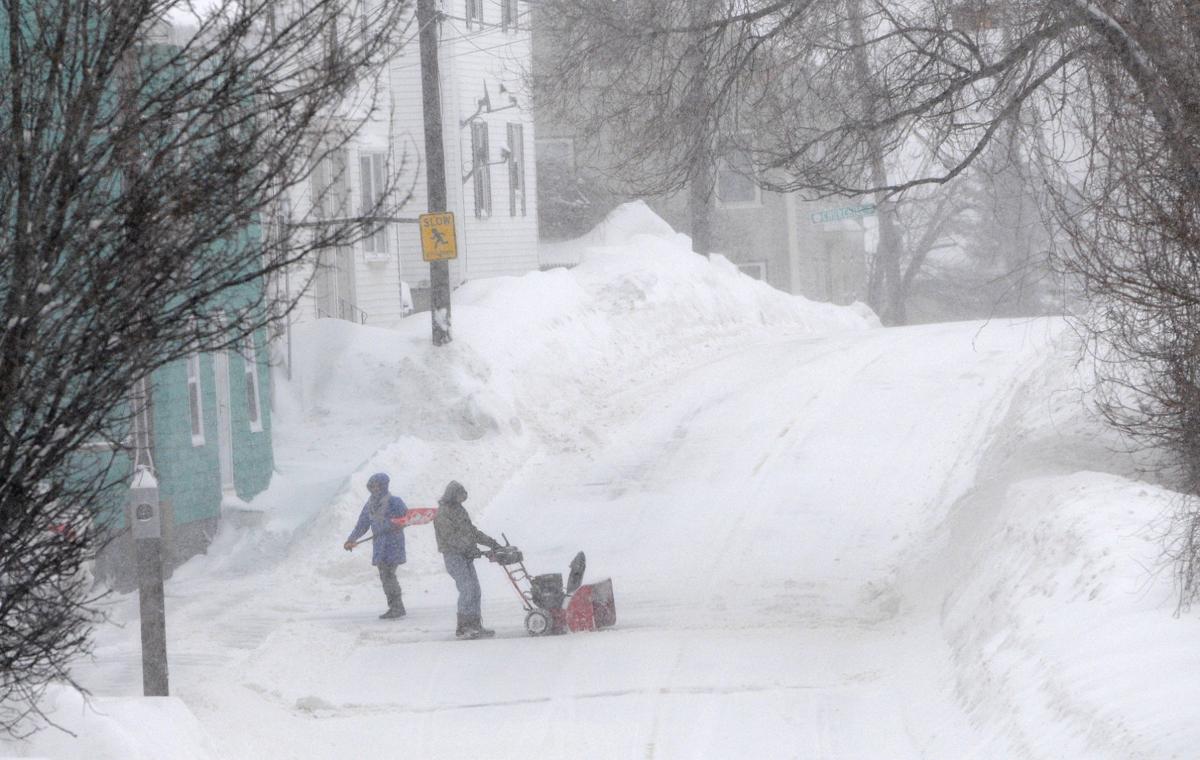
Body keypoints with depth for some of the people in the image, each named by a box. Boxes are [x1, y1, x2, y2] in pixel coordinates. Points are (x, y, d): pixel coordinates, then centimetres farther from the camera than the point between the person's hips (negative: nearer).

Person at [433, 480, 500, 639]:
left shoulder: (459, 509, 18)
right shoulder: (443, 512, -12)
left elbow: (472, 531, 24)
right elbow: (451, 536, -20)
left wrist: (491, 542, 19)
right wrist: (469, 547, -25)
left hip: (466, 556, 9)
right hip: (453, 555, -9)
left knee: (475, 590, 7)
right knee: (467, 590, -15)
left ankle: (475, 626, 11)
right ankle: (463, 628, -14)